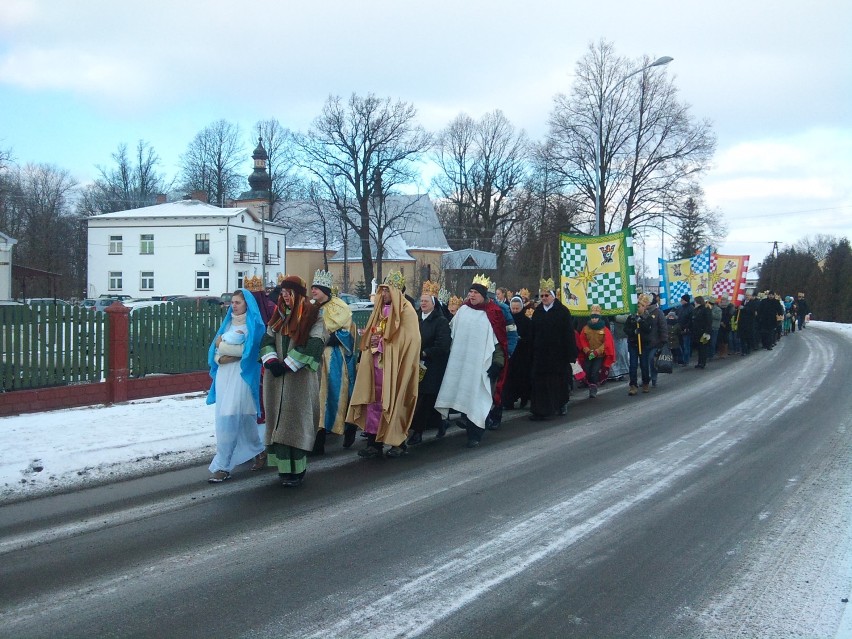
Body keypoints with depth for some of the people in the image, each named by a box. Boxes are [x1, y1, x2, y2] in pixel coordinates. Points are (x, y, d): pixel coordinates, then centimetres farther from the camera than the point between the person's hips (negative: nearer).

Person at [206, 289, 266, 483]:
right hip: (224, 375, 7)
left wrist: (223, 346, -3)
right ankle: (258, 451, 27)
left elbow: (247, 350, -14)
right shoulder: (228, 323, 17)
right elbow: (216, 349, 12)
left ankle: (222, 466, -10)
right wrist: (220, 358, -10)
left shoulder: (253, 324, -2)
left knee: (229, 419, -12)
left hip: (242, 376, -7)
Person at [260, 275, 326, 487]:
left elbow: (313, 345, -13)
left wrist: (288, 365, -14)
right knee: (279, 421, 5)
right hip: (277, 378, 6)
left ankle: (297, 469, -2)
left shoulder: (313, 315, -4)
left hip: (300, 377, -6)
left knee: (296, 421, -7)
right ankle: (284, 468, 11)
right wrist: (271, 361, -8)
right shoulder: (279, 314, 14)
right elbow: (267, 340, 11)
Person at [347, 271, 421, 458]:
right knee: (374, 401, 4)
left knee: (394, 402, -1)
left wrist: (382, 342, -12)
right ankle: (374, 442, 8)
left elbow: (407, 340, -14)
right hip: (376, 363, 7)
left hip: (394, 366, -7)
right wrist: (372, 341, 0)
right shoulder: (380, 310, 14)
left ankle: (399, 442, 12)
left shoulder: (406, 311, -8)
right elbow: (369, 335, 22)